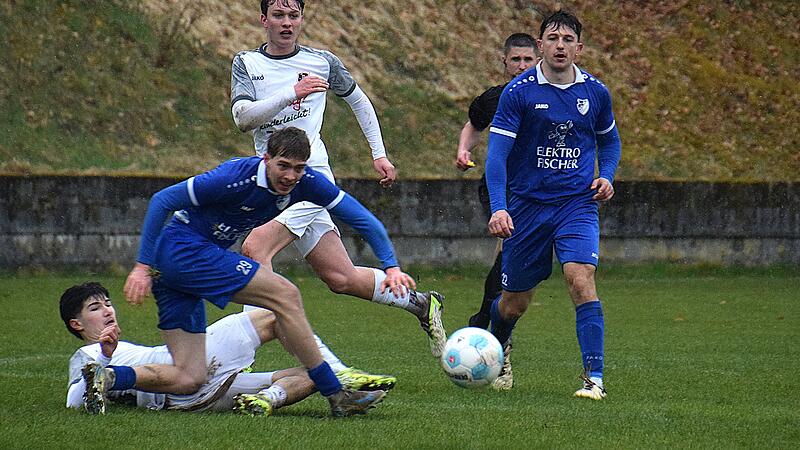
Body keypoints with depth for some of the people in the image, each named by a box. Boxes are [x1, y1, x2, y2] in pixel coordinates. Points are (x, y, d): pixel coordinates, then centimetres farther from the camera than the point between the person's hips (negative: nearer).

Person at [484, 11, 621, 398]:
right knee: (515, 303, 9)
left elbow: (609, 139, 21)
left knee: (580, 278, -24)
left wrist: (606, 176, 1)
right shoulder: (518, 92, -9)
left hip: (577, 203, 1)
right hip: (526, 205, -1)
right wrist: (498, 208, -25)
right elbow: (497, 152, -13)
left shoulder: (595, 92, 2)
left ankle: (594, 377, -21)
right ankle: (498, 347, 44)